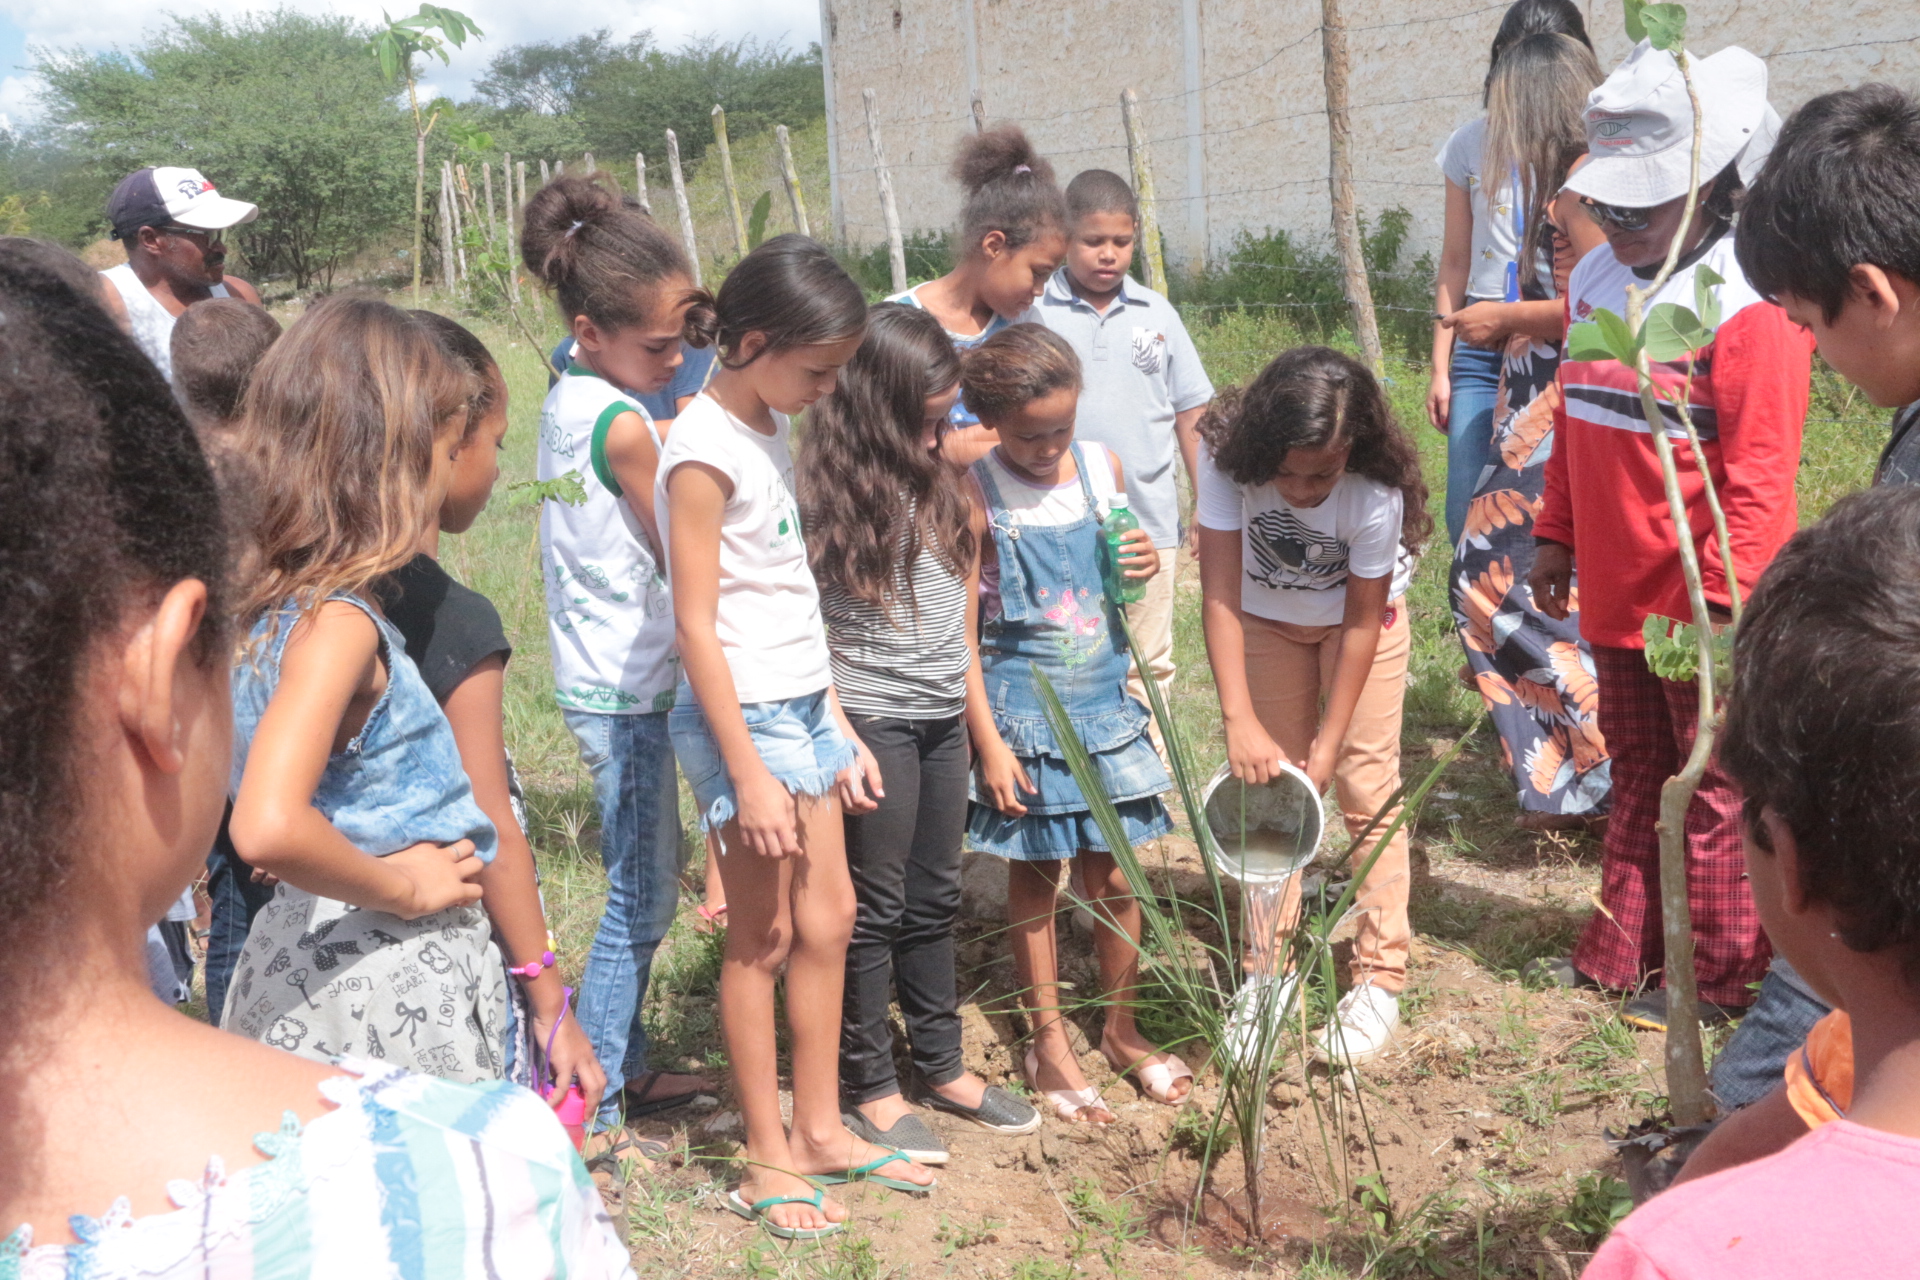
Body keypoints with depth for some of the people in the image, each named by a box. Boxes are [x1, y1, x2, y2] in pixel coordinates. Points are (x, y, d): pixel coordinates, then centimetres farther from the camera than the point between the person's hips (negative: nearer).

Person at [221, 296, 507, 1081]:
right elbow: (267, 828, -34)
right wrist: (404, 888, -18)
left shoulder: (266, 609, 4)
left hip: (303, 950, 9)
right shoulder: (337, 621, -22)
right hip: (394, 986, -9)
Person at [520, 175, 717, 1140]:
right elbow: (682, 556, -11)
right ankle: (589, 1104, 11)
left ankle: (623, 1067, 32)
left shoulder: (567, 397, 6)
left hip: (604, 682, 9)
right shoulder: (623, 425, -20)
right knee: (643, 899, 1)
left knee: (643, 887, 20)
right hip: (626, 690, -9)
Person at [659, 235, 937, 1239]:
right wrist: (748, 773, -18)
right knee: (763, 938, 3)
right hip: (743, 714, -8)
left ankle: (821, 1130, 28)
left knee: (828, 917, 13)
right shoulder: (705, 450, -16)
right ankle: (767, 1159, 18)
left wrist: (839, 728, 15)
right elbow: (698, 625, -18)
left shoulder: (769, 428, 10)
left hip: (804, 706, 8)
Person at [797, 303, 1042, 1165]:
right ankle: (868, 1087, 18)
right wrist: (841, 734, -18)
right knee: (874, 906, 4)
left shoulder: (937, 479, 9)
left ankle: (942, 1065, 30)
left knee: (935, 899, 16)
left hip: (944, 717, 7)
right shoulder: (819, 487, -13)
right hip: (871, 721, -7)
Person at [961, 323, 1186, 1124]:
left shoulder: (1102, 468, 1)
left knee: (1113, 873, 11)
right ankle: (1048, 1044, 24)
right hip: (1023, 713, -4)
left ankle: (1122, 1030, 30)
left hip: (1103, 703, 4)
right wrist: (989, 742, -14)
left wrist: (1144, 566, -6)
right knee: (1035, 876, 9)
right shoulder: (975, 496, -13)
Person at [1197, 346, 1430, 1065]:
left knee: (1365, 784, -6)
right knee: (1270, 781, 5)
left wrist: (1330, 741, -22)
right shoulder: (1228, 458, -32)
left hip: (1359, 618, -2)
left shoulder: (1377, 493, -35)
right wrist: (1240, 721, -40)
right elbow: (1220, 596, -33)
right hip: (1264, 619, 2)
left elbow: (1362, 621, -24)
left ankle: (1379, 982, 2)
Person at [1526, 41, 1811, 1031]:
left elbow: (1758, 474, -20)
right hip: (1617, 596, 8)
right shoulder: (1597, 280, 7)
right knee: (1636, 777, 20)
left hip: (1700, 606, -7)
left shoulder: (1748, 306, -18)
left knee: (1715, 791, 7)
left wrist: (1722, 599, -21)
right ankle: (1622, 952, 33)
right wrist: (1556, 536, 17)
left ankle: (1717, 977, 22)